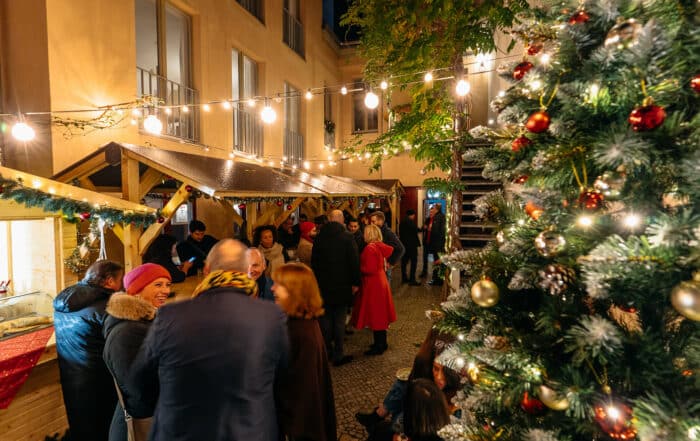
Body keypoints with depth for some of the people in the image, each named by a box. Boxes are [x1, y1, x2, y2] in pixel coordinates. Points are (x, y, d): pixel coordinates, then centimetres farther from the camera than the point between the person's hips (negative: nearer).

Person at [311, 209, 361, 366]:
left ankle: (327, 351, 23)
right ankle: (338, 355, 8)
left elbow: (314, 262, 8)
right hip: (342, 285, -3)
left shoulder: (319, 237, 1)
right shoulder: (347, 237, -10)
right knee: (339, 320, 3)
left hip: (323, 285, 3)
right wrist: (355, 282, -2)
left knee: (325, 319, 14)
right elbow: (354, 261, -10)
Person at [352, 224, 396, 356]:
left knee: (375, 314, 1)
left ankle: (379, 346, 10)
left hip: (373, 285, -9)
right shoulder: (380, 246, 4)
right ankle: (382, 343, 28)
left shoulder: (370, 248, -20)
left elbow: (370, 269, -23)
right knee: (380, 314, 16)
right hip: (381, 281, 9)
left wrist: (358, 268, -10)